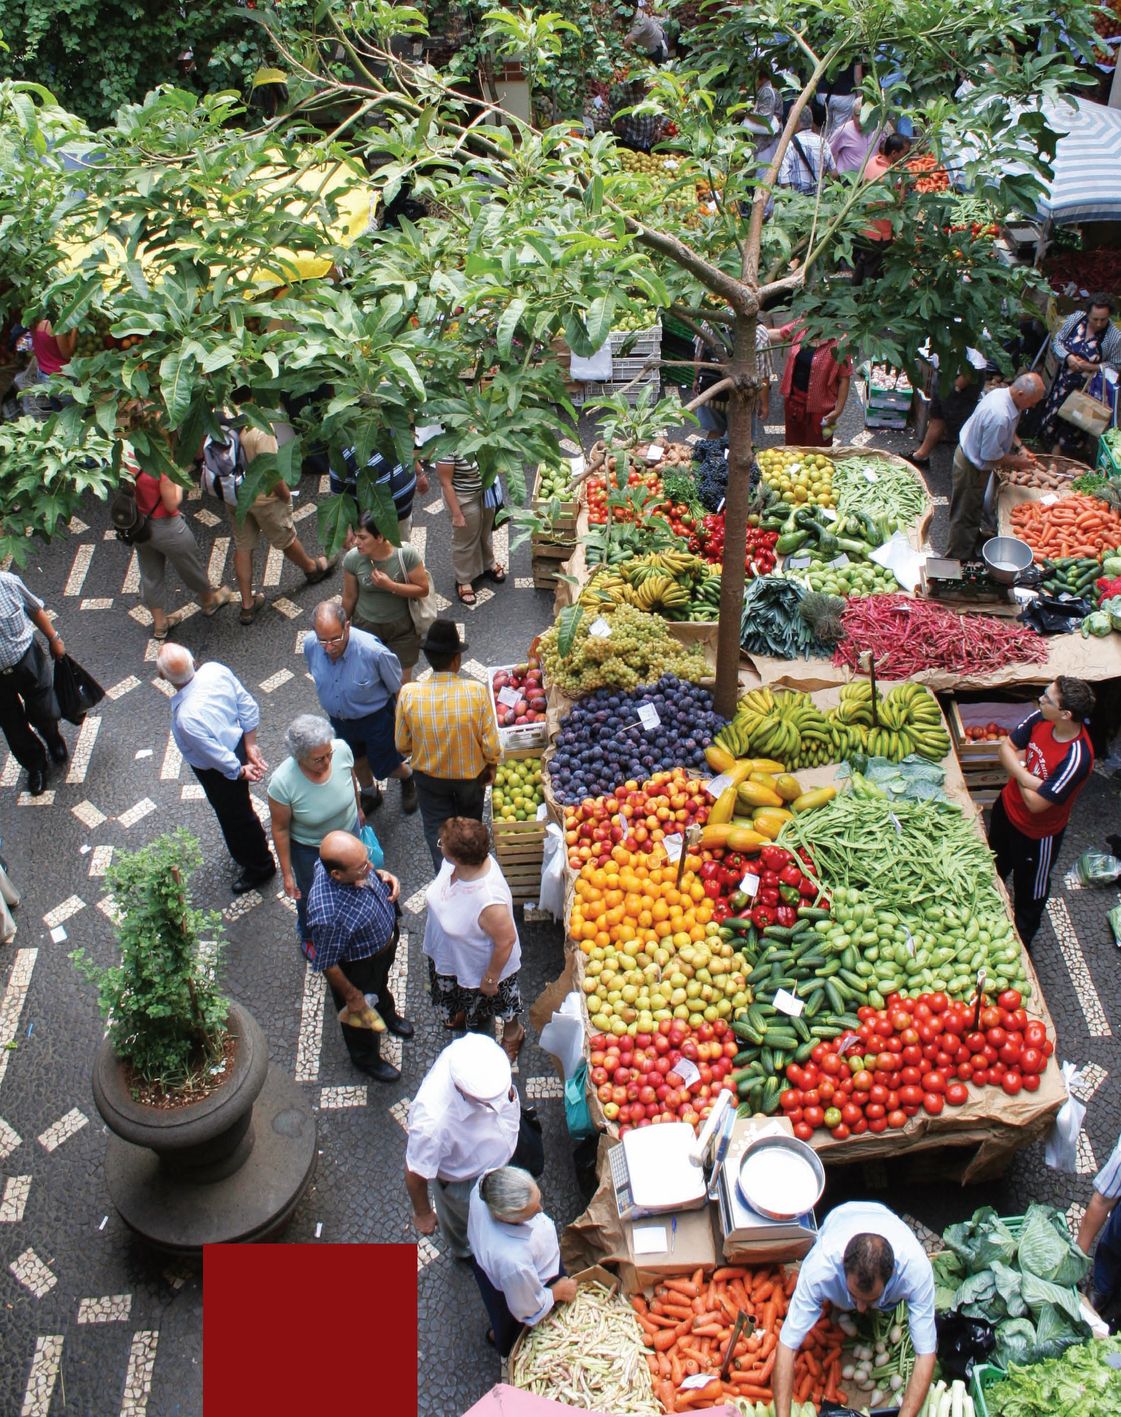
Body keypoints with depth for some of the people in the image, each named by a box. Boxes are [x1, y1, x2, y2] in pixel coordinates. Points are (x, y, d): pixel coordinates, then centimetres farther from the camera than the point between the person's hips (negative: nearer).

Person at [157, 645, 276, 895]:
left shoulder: (186, 717, -42)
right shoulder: (216, 670, -24)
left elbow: (220, 758, -28)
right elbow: (248, 706, -11)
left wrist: (241, 771, -8)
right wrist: (250, 746, -1)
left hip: (221, 771, -7)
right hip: (236, 742, 7)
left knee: (236, 815, 21)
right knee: (238, 810, 33)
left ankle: (259, 867, 47)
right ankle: (245, 852, 61)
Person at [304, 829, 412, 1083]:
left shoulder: (337, 861, -28)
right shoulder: (328, 916, -47)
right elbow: (327, 965, -28)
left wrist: (383, 876, -19)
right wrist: (352, 996, -13)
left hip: (385, 938, 6)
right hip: (359, 966, -6)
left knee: (381, 985, 38)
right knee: (361, 1014, 27)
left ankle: (388, 1014, 71)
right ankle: (366, 1059, 58)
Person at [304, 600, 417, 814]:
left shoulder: (373, 651, -38)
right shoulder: (310, 644, -25)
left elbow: (398, 688, -20)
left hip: (376, 718, -4)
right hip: (338, 717, 4)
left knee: (384, 766, 15)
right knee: (357, 762, 28)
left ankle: (407, 777, 52)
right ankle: (370, 794, 59)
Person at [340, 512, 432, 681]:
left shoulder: (406, 554, -24)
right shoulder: (352, 558, -19)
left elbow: (423, 589, -16)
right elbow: (349, 597, -4)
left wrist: (391, 586, -29)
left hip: (402, 626, -1)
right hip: (366, 626, 1)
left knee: (402, 681, 12)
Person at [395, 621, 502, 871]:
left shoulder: (408, 694, -25)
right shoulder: (477, 691, -28)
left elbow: (402, 744, -11)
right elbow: (490, 743, -19)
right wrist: (492, 765, 2)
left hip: (429, 777, -1)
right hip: (471, 774, 1)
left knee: (438, 832, 19)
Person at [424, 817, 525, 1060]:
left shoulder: (489, 901, -48)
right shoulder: (455, 863, -27)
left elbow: (506, 941, -31)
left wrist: (490, 979, -16)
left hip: (481, 965, -6)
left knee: (487, 1001, 27)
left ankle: (513, 1033, 58)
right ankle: (464, 1013, 70)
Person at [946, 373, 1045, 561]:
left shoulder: (1001, 393, -7)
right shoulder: (1000, 416, -37)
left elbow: (1009, 430, 13)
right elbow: (990, 455, -28)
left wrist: (1019, 448, 2)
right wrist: (1018, 462, -15)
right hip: (971, 468, -10)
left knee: (971, 511, 25)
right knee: (966, 516, 7)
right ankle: (958, 559, 23)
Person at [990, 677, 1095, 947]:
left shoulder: (1076, 757, -39)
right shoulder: (1040, 719, -21)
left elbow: (1036, 803, -32)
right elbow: (1006, 747, -9)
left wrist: (1017, 769, -17)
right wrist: (1025, 775, -28)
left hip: (1036, 832, -6)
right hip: (1007, 805, 6)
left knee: (1029, 889, 20)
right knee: (995, 865, 33)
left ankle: (1021, 939, 47)